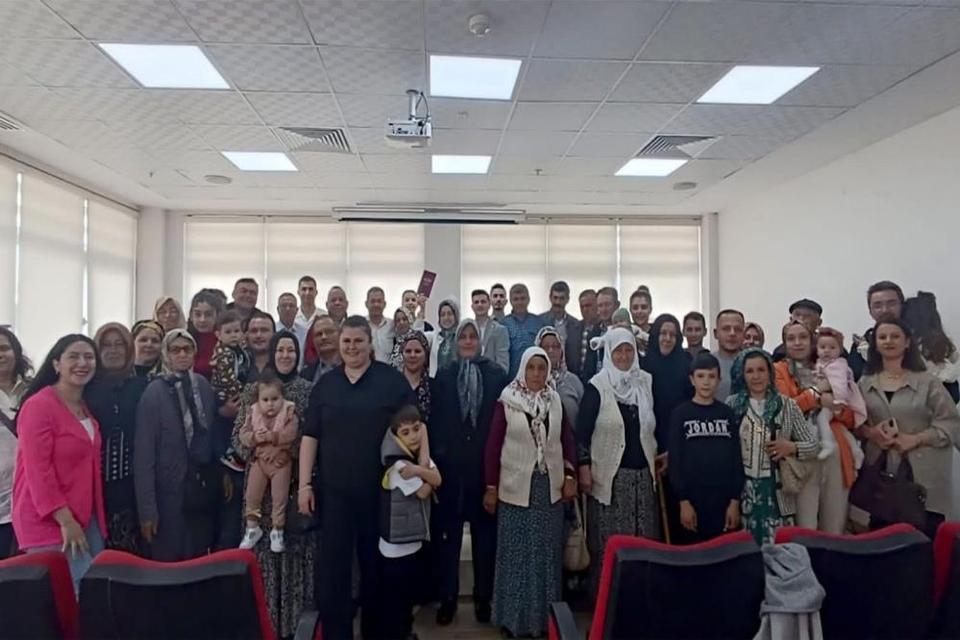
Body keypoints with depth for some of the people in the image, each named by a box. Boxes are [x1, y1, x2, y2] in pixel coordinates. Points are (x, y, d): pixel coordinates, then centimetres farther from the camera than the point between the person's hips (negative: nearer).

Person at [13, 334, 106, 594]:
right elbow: (37, 470, -19)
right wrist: (65, 520, -20)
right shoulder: (38, 406, -14)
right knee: (67, 594, -6)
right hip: (49, 521, -8)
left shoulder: (85, 407, 12)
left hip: (86, 517, 8)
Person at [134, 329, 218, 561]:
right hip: (170, 493, -4)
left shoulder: (204, 386, 4)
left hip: (205, 489, 4)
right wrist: (147, 508, -12)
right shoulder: (154, 392, -9)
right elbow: (144, 453, -10)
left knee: (200, 562, 13)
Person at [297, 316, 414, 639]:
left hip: (380, 488, -1)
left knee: (375, 564, 14)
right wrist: (304, 483, 1)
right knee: (333, 566, 4)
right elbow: (310, 436, 6)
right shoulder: (325, 384, 5)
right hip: (334, 489, 2)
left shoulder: (392, 380, -4)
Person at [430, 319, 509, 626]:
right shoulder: (444, 375, 5)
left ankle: (483, 597, 24)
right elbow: (435, 420, 2)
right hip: (450, 463, 1)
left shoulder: (497, 374, 1)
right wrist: (434, 459, -5)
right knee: (447, 532, 7)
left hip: (485, 463, 0)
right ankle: (447, 597, 21)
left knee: (484, 531, 10)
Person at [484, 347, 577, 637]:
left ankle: (545, 615, 27)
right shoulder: (507, 401, -6)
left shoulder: (556, 401, 3)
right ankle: (514, 616, 22)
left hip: (550, 487, 3)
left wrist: (570, 476, -2)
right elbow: (493, 445, -5)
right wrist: (491, 487, -6)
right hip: (516, 488, -3)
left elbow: (568, 440, 7)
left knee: (547, 553, 12)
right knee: (516, 553, 7)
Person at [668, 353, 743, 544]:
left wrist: (735, 501, -2)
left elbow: (737, 458, 5)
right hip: (692, 499, -2)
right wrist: (683, 501, -10)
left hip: (724, 500, 2)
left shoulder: (727, 414, 7)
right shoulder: (680, 414, 0)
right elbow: (675, 460, -4)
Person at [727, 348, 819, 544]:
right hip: (742, 490, 0)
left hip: (776, 492, 0)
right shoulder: (732, 404, 2)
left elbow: (814, 445, 4)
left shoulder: (786, 405, 2)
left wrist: (792, 447, -13)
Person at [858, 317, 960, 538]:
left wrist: (915, 439, -14)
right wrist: (869, 432, -10)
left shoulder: (927, 382, 0)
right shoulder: (865, 383, 9)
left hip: (923, 474, -2)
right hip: (879, 472, 3)